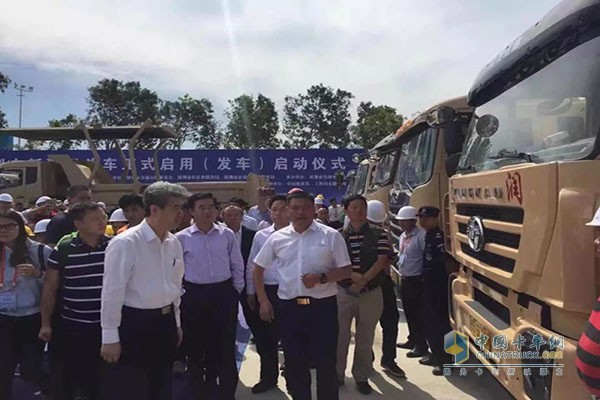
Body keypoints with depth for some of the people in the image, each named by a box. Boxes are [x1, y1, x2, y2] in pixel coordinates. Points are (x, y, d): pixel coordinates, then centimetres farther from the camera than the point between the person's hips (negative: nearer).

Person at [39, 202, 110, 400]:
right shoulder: (62, 250, -8)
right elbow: (50, 288, 0)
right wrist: (46, 323, -1)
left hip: (105, 326, 1)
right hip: (70, 327, -1)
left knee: (102, 376, 15)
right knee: (65, 377, 14)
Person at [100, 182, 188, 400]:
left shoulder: (174, 243, 2)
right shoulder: (125, 243, -18)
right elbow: (112, 292, -16)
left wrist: (176, 322, 16)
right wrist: (110, 337, -13)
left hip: (165, 322, 7)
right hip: (134, 325, -6)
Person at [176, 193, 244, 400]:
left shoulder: (227, 234, 1)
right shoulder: (181, 238, -2)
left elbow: (237, 266, 7)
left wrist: (236, 290, 6)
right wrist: (180, 293, 3)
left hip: (224, 293, 0)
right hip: (194, 295, 0)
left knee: (225, 346, 6)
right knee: (195, 346, 13)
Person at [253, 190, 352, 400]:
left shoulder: (331, 236, -4)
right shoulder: (277, 238, 3)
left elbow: (346, 271, -2)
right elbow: (258, 269, 12)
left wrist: (321, 278, -18)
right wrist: (263, 301, 6)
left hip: (323, 305, -2)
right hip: (289, 306, 3)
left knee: (325, 362, 5)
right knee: (294, 362, 14)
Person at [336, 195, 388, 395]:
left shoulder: (379, 234, -1)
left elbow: (381, 261, -8)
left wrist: (363, 280, -16)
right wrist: (353, 276, -21)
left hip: (371, 292, 0)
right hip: (343, 292, 0)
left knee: (365, 337, 10)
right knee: (340, 335, 7)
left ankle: (362, 377, 24)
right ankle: (337, 374, 24)